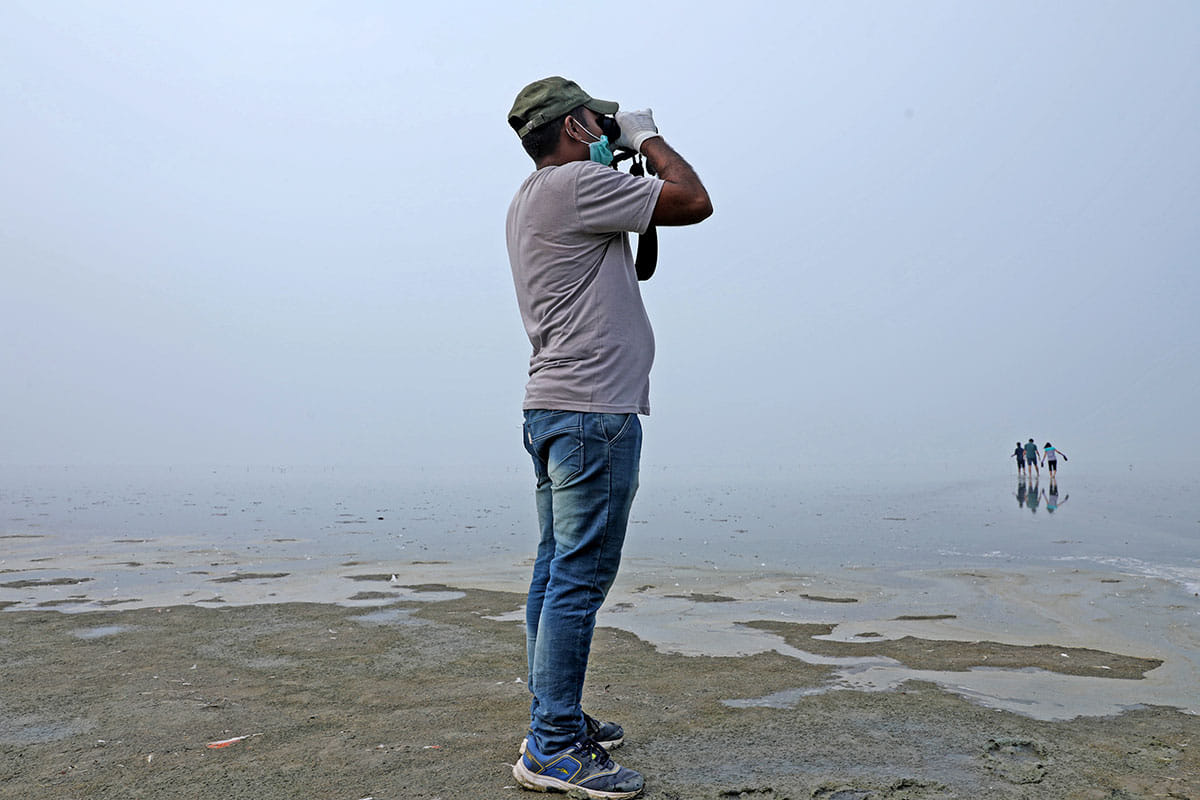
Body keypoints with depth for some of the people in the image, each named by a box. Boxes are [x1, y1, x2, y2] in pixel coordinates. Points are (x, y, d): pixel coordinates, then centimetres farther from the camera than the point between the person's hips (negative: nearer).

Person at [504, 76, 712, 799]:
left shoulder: (531, 198, 21)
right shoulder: (578, 182, -9)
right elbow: (695, 201, -9)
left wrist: (628, 157, 26)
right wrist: (646, 135, 6)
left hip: (553, 407, 11)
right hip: (593, 409, -11)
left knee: (559, 572, 13)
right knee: (580, 577, -8)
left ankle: (556, 723, 22)